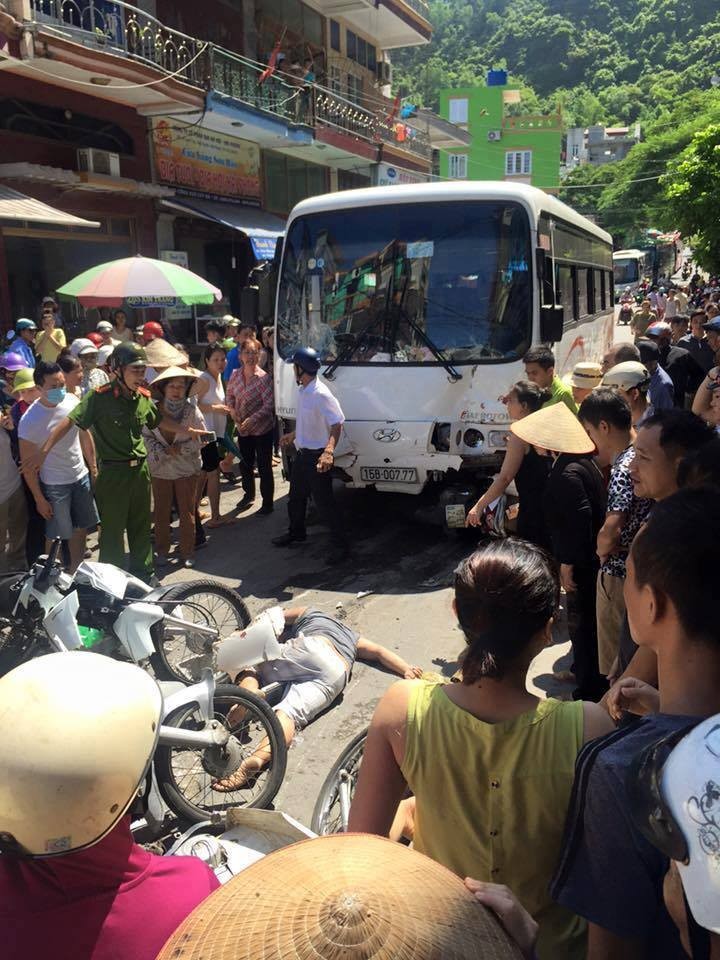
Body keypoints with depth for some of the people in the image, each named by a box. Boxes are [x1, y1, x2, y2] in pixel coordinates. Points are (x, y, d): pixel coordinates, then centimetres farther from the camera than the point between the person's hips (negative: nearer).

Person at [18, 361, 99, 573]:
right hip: (54, 485, -5)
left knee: (81, 527, 17)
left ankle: (76, 570, 36)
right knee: (56, 535, 7)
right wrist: (39, 499, -11)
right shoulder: (30, 420, -22)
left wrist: (93, 468, 9)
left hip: (82, 477, 5)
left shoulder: (72, 401, -8)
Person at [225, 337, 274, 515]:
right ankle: (248, 495, 40)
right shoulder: (235, 375, -1)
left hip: (262, 429, -6)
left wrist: (251, 420, -26)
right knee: (245, 464, 20)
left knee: (264, 467, 2)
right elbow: (229, 394, 15)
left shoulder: (264, 378, -18)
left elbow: (269, 405, -21)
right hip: (243, 429, 6)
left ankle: (267, 503, 14)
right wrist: (232, 409, -4)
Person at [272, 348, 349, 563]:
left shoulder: (320, 394, -24)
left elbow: (337, 424, -27)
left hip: (316, 457, -9)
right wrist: (293, 435, 32)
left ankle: (340, 545, 10)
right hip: (302, 454, 9)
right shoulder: (302, 391, 5)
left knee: (324, 502, -2)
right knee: (296, 496, 22)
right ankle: (296, 533, 42)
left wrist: (329, 451, -39)